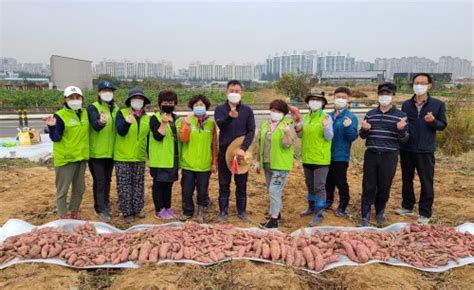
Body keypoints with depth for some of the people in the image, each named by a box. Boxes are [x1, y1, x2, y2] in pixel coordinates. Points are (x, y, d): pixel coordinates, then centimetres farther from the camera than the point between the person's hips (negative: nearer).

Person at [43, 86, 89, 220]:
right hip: (65, 158, -6)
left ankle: (74, 212, 32)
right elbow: (56, 138, -16)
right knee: (63, 189, 5)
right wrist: (52, 127, -34)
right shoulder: (60, 116, -12)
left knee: (79, 188, 16)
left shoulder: (85, 113, 7)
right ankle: (63, 216, 17)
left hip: (81, 157, 7)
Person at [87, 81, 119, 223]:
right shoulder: (93, 108, -9)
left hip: (111, 151, 6)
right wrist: (101, 122, -49)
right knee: (99, 181, -2)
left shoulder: (116, 109, 10)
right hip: (97, 152, -6)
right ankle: (101, 210, 5)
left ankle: (105, 206, 29)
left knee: (107, 180, 16)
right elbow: (95, 125, -28)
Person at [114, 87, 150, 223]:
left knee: (138, 185, 11)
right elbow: (120, 131, -20)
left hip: (140, 158, 4)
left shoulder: (147, 118, 8)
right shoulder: (122, 113, -4)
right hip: (123, 157, -4)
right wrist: (127, 122, -41)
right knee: (124, 186, 2)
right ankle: (127, 212, 12)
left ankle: (137, 209, 24)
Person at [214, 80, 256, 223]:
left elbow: (251, 131, -4)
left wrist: (243, 148, -18)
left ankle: (241, 211, 22)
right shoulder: (220, 109, 0)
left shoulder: (247, 110, 2)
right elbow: (220, 125, -18)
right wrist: (230, 117, -40)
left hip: (241, 152, 1)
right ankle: (223, 211, 18)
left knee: (242, 184, 9)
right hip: (224, 152, 0)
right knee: (224, 184, 8)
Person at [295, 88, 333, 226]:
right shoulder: (306, 117, 8)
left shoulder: (326, 117, -11)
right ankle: (312, 207, 35)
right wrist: (298, 131, -3)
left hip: (320, 159, -7)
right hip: (307, 158, 7)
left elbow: (329, 137, -15)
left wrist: (326, 127, -32)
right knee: (310, 185, 19)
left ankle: (319, 214, 9)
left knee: (319, 186, -1)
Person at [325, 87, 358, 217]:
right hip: (327, 154, 5)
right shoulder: (329, 116, 5)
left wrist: (348, 127, -33)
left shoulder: (351, 117, -9)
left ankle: (342, 207, 20)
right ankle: (328, 202, 34)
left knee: (341, 182, 4)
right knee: (328, 181, 18)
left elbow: (353, 137, -17)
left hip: (341, 156, -5)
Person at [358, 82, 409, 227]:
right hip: (371, 155, 1)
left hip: (389, 157, -1)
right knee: (368, 187, 3)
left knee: (384, 187, 10)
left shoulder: (400, 115, -1)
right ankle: (365, 216, 12)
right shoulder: (370, 114, 6)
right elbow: (363, 136, 13)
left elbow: (404, 139, -1)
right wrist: (364, 130, -10)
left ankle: (380, 212, 31)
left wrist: (401, 130, -22)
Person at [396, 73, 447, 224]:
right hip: (406, 149, 3)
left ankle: (425, 213, 16)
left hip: (425, 150, -3)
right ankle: (407, 206, 30)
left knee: (426, 182, 3)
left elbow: (443, 125, 0)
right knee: (406, 179, 14)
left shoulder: (438, 104, -2)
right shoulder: (406, 104, 5)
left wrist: (433, 121, -19)